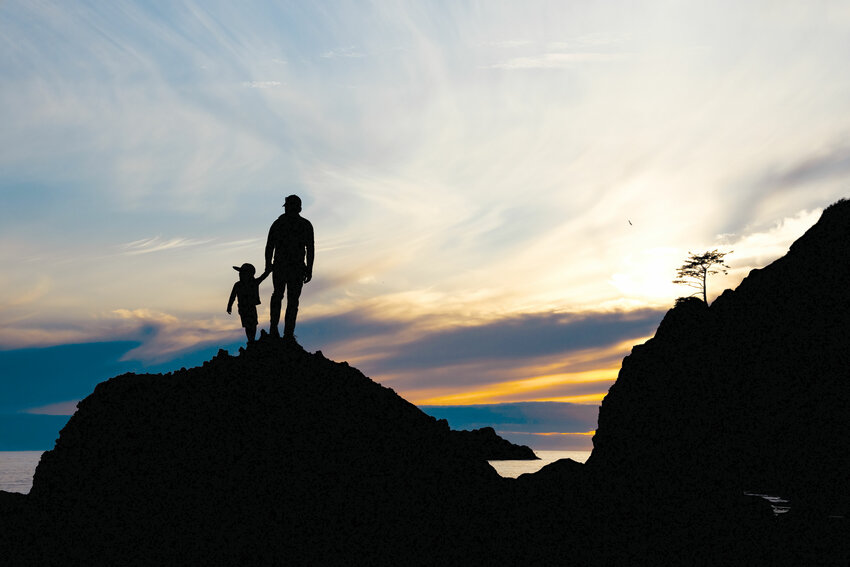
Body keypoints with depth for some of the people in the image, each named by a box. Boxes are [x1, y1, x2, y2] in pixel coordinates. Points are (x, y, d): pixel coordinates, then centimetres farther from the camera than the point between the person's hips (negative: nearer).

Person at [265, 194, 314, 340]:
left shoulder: (277, 223, 1)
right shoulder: (306, 225, -2)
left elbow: (269, 247, 2)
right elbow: (310, 249, -7)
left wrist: (268, 264, 16)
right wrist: (309, 270, -1)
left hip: (279, 268, 2)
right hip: (297, 269, -2)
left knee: (277, 295, 22)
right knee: (293, 301, 6)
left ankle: (273, 327, 13)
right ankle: (288, 334, 2)